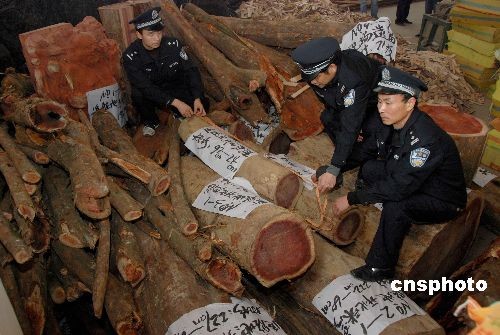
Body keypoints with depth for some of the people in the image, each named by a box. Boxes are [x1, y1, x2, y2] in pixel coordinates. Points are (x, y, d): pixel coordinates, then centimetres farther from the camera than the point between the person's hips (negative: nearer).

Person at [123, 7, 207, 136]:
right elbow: (145, 87, -31)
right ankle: (151, 121, -3)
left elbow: (190, 71, -12)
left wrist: (197, 99, -26)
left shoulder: (173, 44, -17)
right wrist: (176, 102, -40)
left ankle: (179, 114, 12)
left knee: (202, 105, -21)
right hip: (150, 94, -1)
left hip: (176, 89, 1)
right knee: (138, 95, -34)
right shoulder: (131, 56, -23)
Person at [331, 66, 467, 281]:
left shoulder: (426, 139, -34)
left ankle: (380, 268, -14)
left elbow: (398, 188, -35)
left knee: (395, 206, -32)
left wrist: (351, 198, -30)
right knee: (369, 169, -8)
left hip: (444, 201, -8)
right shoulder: (392, 122, -11)